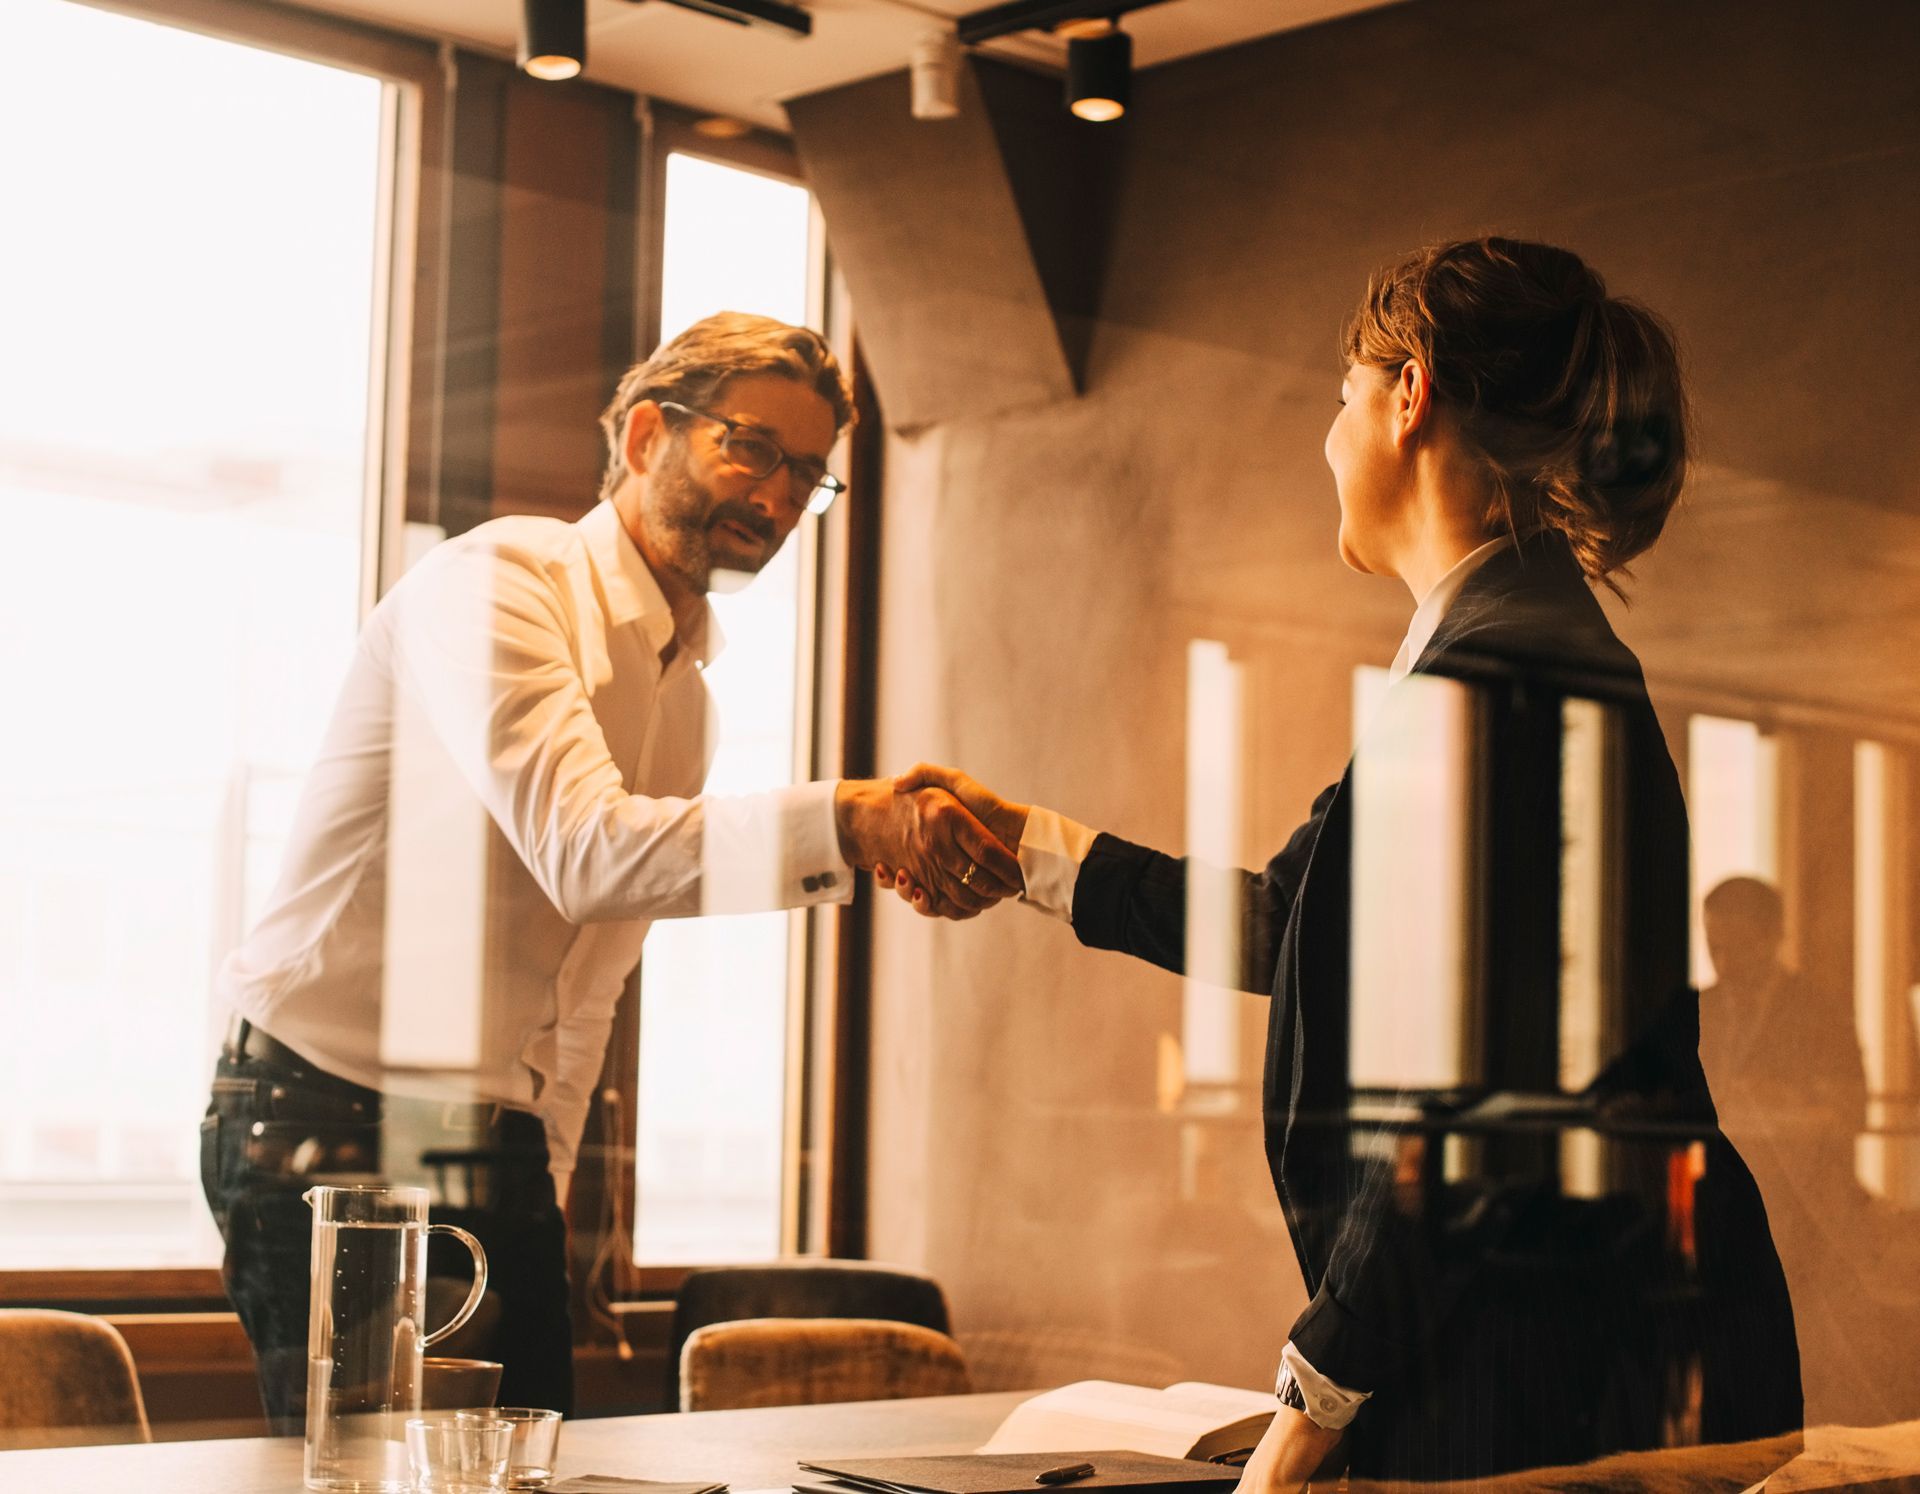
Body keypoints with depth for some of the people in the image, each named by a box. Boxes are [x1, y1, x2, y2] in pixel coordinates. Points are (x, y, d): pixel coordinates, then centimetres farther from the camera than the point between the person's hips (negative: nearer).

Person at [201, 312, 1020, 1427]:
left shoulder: (686, 679, 16)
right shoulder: (499, 581, -12)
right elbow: (584, 849, -29)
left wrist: (548, 1179, 14)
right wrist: (847, 823, -38)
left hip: (503, 1152, 8)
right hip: (336, 1122, -8)